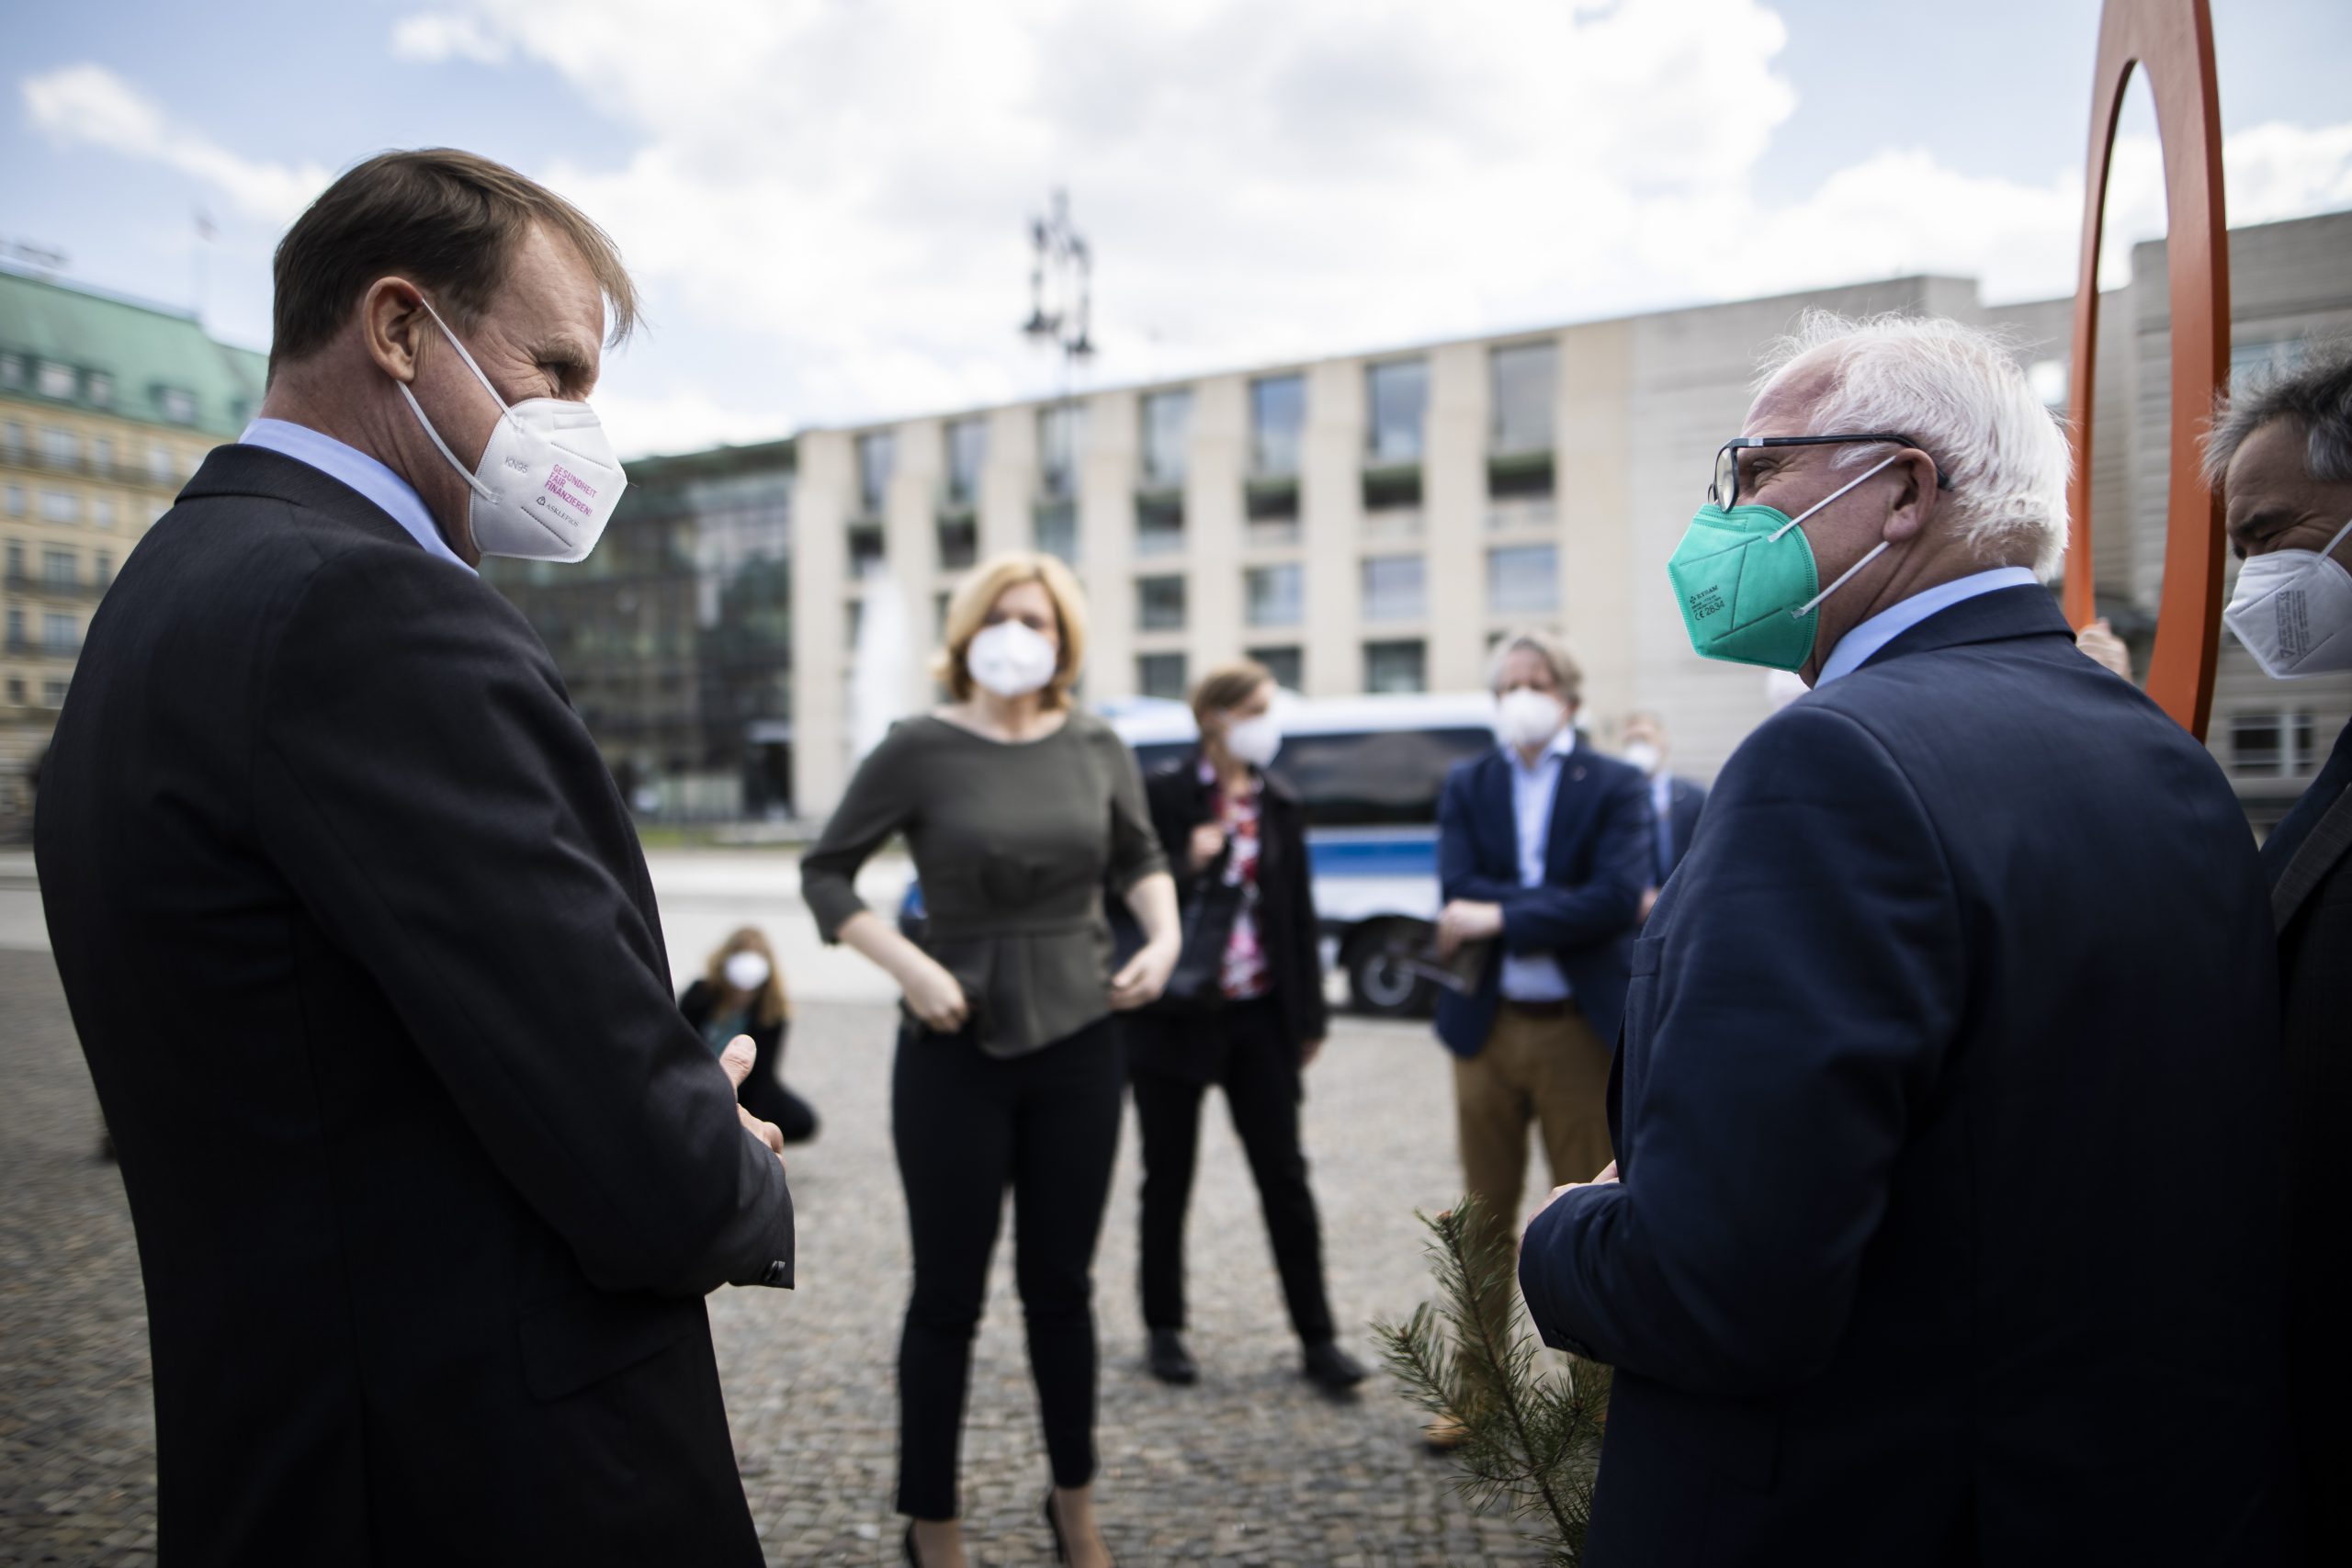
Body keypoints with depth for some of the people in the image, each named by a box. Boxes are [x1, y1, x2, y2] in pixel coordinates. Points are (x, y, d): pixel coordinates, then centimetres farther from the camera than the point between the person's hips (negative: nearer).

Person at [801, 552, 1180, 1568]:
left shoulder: (1097, 749, 1)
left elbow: (1140, 857, 16)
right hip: (956, 1052, -3)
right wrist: (908, 966, -16)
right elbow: (825, 874, -3)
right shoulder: (920, 749, -9)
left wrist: (1165, 935, -2)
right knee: (948, 1296, 6)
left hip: (1079, 1046, 3)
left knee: (1061, 1287, 15)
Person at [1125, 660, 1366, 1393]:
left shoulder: (1280, 805, 8)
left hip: (1259, 1017, 3)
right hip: (1175, 1016, -3)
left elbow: (1299, 914, 11)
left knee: (1285, 1177, 4)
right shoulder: (1162, 792, -5)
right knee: (1168, 1177, 9)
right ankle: (1165, 1329, 25)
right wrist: (1189, 864, -22)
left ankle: (1317, 1338, 14)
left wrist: (1310, 1017, 10)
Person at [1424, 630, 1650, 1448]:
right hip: (1487, 1026, 3)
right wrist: (1559, 910, -15)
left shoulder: (1615, 786, 0)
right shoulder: (1465, 786, 8)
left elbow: (1618, 900, -15)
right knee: (1485, 1220, 11)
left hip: (1580, 1027, -2)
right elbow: (1460, 892, -7)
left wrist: (1502, 917, -15)